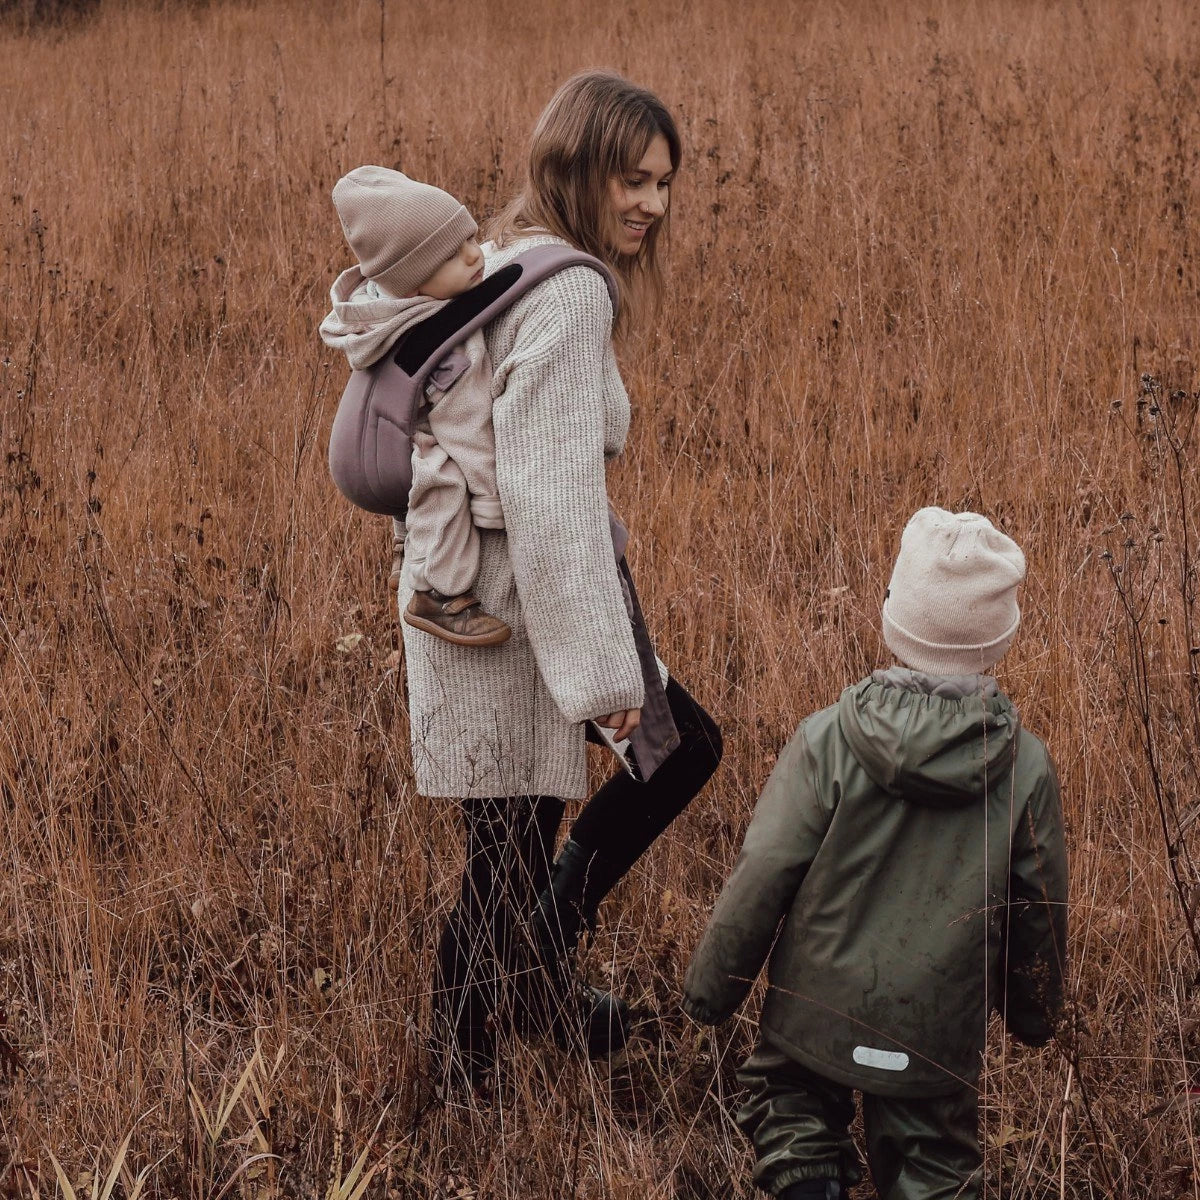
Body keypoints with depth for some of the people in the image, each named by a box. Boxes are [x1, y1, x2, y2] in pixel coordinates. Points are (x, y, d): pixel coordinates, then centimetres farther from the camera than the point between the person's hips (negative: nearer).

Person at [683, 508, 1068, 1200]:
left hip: (817, 1013, -1)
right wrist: (1035, 1011, 19)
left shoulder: (827, 742, -16)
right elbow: (1040, 911, 1)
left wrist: (710, 988, 0)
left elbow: (761, 881, -14)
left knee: (789, 1095, 25)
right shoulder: (1027, 768, -10)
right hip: (940, 1033, 1)